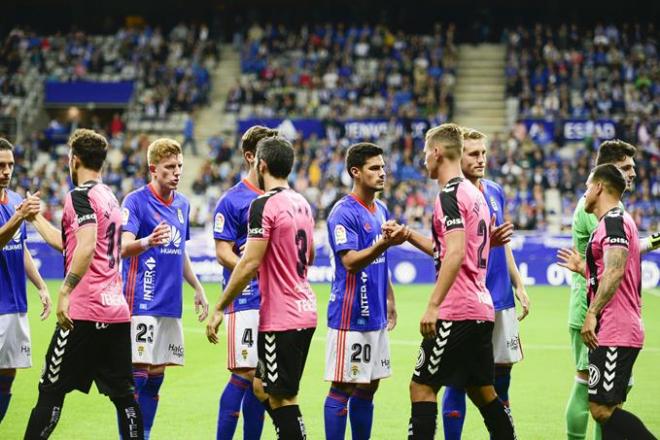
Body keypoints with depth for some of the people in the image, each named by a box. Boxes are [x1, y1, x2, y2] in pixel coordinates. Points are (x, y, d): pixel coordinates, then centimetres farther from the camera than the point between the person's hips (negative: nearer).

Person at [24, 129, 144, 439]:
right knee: (123, 395, 8)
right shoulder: (109, 197, 18)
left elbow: (86, 247, -23)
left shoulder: (80, 196, -8)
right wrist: (36, 218, 34)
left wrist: (65, 291, -26)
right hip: (117, 311, 8)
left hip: (83, 312, -8)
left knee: (51, 390, -1)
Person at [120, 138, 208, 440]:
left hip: (171, 304, 7)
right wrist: (147, 241, -40)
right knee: (137, 374, -8)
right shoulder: (135, 201, -8)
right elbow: (123, 248, -20)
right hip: (142, 303, -7)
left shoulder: (182, 204, 13)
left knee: (156, 376, 10)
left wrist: (198, 288, 24)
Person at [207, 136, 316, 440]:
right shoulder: (302, 204, 12)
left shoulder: (264, 205, -14)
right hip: (305, 311, 9)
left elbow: (249, 265, -19)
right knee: (270, 392, 17)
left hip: (280, 318, -9)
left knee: (283, 399, -4)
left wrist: (219, 309, -14)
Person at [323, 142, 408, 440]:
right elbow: (350, 261, -22)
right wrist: (385, 243, -34)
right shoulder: (343, 212, -13)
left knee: (368, 387, 12)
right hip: (350, 315, -8)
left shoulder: (381, 210, 13)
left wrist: (389, 300, 19)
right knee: (342, 388, -3)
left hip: (375, 315, 8)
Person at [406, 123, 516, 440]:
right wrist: (412, 237, 26)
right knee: (483, 391, 14)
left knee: (422, 387, -5)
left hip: (456, 313, -9)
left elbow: (456, 254, -23)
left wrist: (433, 306, -25)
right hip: (481, 310, 9)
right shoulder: (475, 194, 16)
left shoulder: (450, 194, -12)